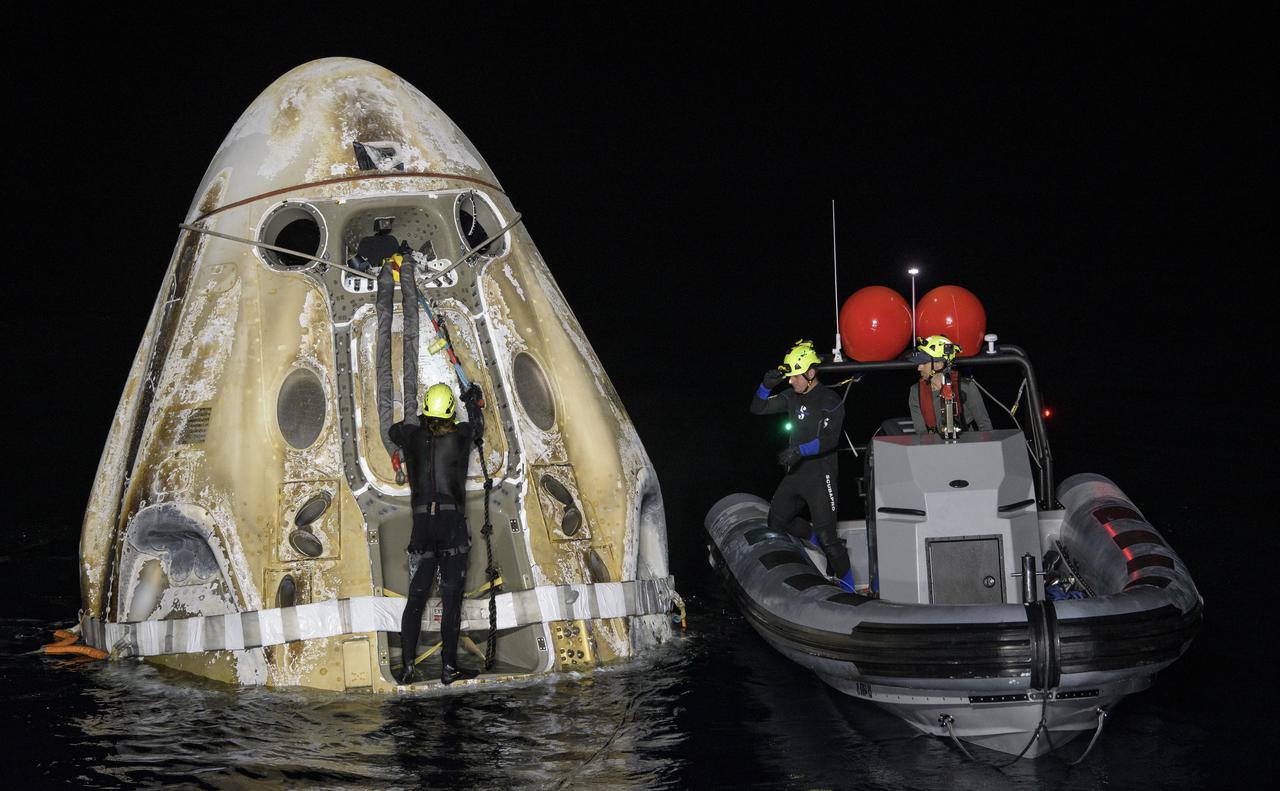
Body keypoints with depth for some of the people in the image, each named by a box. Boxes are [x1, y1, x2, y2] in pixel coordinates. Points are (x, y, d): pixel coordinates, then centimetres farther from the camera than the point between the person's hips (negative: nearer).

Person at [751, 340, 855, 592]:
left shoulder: (830, 401, -12)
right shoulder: (792, 397, 8)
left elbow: (830, 439, -21)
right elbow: (758, 409, 11)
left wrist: (800, 450, -33)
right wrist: (766, 386, -7)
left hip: (821, 476, -8)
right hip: (795, 474, 8)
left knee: (826, 535, -11)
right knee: (776, 521, 18)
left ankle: (846, 583, 2)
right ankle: (815, 541, 36)